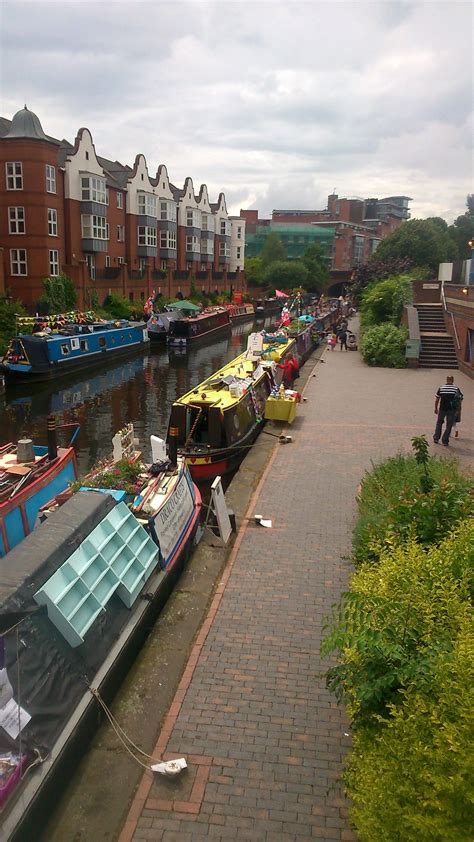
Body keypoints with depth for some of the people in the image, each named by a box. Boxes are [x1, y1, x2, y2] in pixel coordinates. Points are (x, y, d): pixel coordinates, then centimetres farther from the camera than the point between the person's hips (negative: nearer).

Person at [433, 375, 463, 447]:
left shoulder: (441, 388, -1)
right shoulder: (456, 389, -4)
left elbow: (437, 399, 1)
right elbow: (460, 399, -4)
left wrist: (436, 408, 11)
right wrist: (458, 409, 4)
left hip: (442, 409, 1)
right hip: (452, 410, -1)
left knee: (439, 423, 20)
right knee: (449, 426, 8)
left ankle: (436, 438, 20)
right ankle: (445, 441, 8)